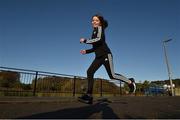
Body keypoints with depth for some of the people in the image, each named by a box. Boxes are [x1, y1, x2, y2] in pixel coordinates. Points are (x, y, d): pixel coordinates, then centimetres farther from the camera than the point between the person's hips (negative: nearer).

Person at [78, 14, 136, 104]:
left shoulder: (100, 28, 0)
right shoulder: (94, 31, 23)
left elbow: (99, 39, -23)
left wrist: (85, 41, -16)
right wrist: (86, 51, 14)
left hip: (106, 55, -8)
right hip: (99, 57, 8)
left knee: (112, 75, -7)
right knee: (89, 72, -7)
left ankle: (130, 82, 17)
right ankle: (89, 96, -8)